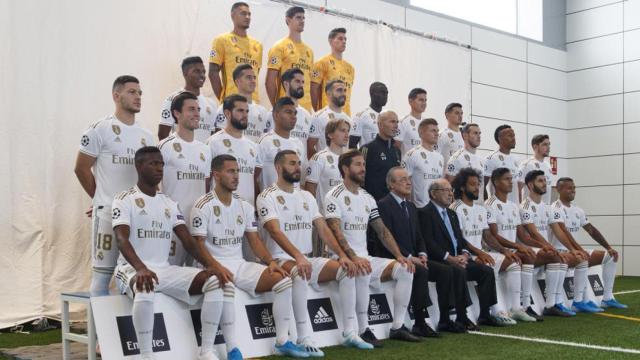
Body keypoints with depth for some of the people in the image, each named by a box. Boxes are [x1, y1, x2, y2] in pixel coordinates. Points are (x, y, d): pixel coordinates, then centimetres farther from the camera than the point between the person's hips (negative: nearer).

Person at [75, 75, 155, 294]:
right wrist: (101, 198, 5)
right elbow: (81, 169, -2)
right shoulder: (99, 130, -4)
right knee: (102, 271, -1)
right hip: (108, 212, -5)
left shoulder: (146, 137, 13)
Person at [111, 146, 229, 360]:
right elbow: (122, 239, -17)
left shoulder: (169, 204, 15)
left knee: (214, 280, -15)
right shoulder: (124, 200, -2)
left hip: (165, 269, 5)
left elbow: (189, 241, 6)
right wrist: (141, 269, -36)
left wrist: (212, 264, -11)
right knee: (145, 288, -41)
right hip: (132, 269, -5)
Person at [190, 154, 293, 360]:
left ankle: (282, 340, -3)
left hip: (240, 264, 6)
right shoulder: (203, 206, -8)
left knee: (283, 279, -13)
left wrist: (271, 261, -6)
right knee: (225, 287, -41)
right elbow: (199, 246, -12)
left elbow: (254, 240, 11)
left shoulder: (244, 206, 12)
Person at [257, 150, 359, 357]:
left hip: (307, 259, 7)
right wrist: (298, 257, -37)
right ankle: (304, 340, -34)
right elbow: (275, 231, -22)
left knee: (346, 269, -9)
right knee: (300, 274, -38)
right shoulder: (267, 197, -7)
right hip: (281, 259, -7)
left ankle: (350, 332, -5)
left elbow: (323, 229, 8)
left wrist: (342, 254, -7)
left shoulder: (306, 197, 15)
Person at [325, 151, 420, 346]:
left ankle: (397, 327, -1)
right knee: (363, 272, -37)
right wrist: (354, 258, -32)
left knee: (405, 269, -7)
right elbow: (336, 232, -20)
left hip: (365, 258, 8)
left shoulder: (367, 198, 15)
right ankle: (363, 330, -24)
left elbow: (382, 231, 13)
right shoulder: (335, 196, -8)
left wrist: (399, 255, 0)